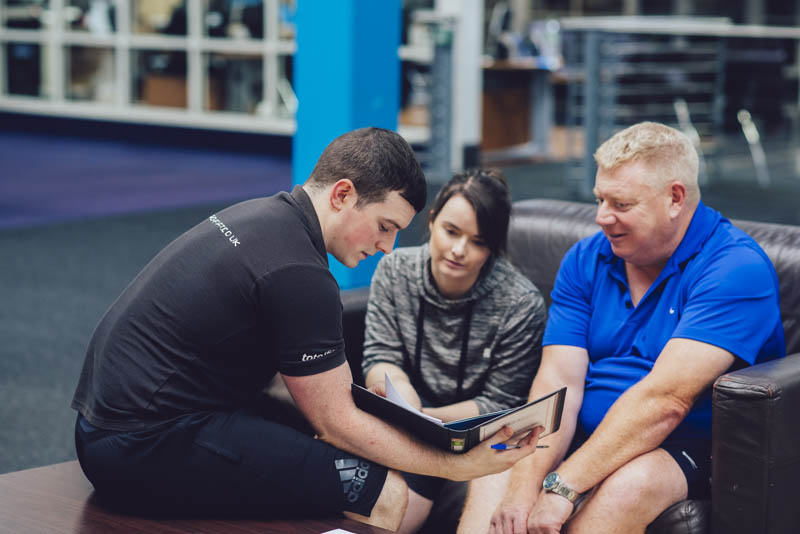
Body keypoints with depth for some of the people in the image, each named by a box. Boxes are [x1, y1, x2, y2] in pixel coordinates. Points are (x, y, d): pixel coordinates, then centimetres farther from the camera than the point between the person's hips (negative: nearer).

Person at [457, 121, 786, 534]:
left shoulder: (737, 268, -14)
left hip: (688, 449, -5)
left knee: (625, 486, -36)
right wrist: (526, 483, -21)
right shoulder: (585, 260, 7)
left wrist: (562, 487, -28)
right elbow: (558, 380, -4)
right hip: (583, 435, 5)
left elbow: (666, 399, -24)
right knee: (493, 473, -23)